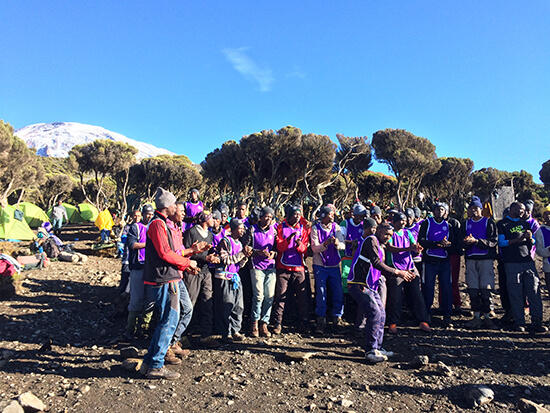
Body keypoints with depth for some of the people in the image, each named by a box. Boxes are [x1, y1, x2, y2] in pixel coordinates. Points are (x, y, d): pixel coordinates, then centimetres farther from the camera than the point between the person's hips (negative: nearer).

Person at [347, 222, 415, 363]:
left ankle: (377, 348, 21)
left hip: (370, 286, 10)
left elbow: (383, 269, 21)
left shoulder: (380, 248, 22)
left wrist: (401, 273, 11)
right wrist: (397, 272, -14)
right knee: (375, 313, -15)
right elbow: (376, 263, -19)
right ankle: (370, 351, -8)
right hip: (358, 284, -10)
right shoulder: (371, 240, -10)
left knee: (381, 314, 11)